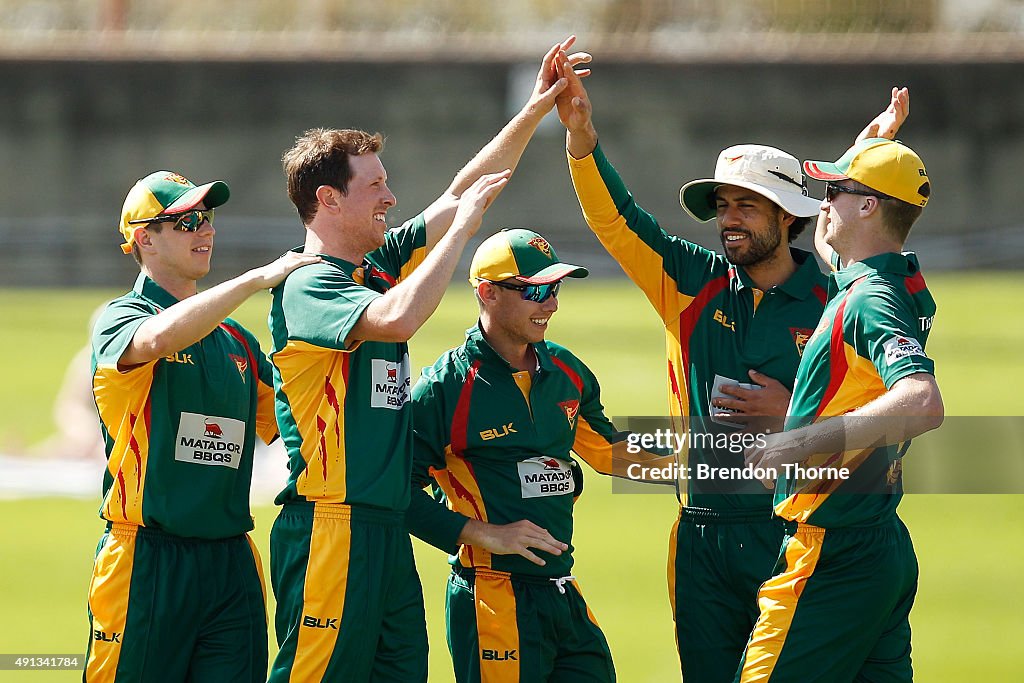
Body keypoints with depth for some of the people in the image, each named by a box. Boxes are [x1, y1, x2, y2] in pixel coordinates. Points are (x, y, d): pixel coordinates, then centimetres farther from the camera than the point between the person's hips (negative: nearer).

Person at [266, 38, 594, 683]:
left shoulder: (379, 267, 15)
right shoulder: (306, 288, -11)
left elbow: (460, 195, 20)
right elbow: (396, 318, -29)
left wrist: (535, 112, 14)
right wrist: (463, 226, -20)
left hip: (389, 526, 9)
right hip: (332, 526, -9)